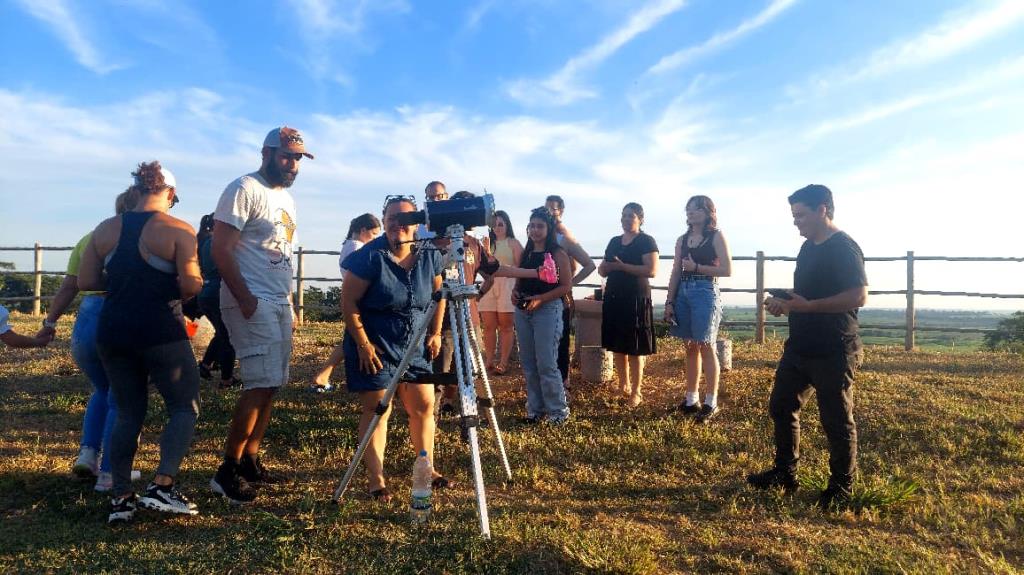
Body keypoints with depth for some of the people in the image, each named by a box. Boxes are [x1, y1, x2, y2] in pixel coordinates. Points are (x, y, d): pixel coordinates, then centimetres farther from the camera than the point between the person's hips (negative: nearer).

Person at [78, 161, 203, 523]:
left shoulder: (105, 229, 7)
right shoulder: (179, 231, -9)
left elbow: (85, 282, 5)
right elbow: (192, 286, -17)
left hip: (113, 331, 6)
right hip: (161, 332, -5)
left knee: (128, 414, 14)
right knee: (185, 408, 6)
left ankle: (121, 498, 15)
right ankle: (162, 486, -8)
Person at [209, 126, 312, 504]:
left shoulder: (286, 198, 18)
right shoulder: (244, 190, -8)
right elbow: (221, 249, -15)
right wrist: (246, 299, -21)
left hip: (280, 303, 9)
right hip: (252, 303, -9)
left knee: (270, 384, 9)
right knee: (261, 383, -14)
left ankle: (250, 463, 19)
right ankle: (227, 472, -3)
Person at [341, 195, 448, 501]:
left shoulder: (429, 256, -3)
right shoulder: (370, 256, -17)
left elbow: (438, 294, 11)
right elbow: (349, 301, -14)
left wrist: (435, 333, 5)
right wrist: (363, 344, -16)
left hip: (415, 346, 5)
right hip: (374, 347, -5)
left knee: (423, 406, 9)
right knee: (377, 410, -1)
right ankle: (376, 479, 11)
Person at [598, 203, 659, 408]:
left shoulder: (646, 241, -4)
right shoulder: (614, 242, 15)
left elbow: (652, 270, -16)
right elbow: (603, 271, 19)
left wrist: (623, 266, -19)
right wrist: (605, 267, -6)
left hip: (636, 299, -6)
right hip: (614, 298, 6)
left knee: (635, 348, -3)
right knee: (617, 345, 9)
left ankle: (636, 392, 6)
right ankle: (623, 385, 24)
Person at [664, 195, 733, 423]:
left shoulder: (716, 236, -1)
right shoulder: (682, 240, 13)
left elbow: (727, 270, -8)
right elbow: (676, 273, 12)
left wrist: (697, 267, -13)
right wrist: (669, 302, 6)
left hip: (705, 293, -5)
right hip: (683, 294, 5)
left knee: (706, 346, -4)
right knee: (690, 347, 9)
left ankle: (711, 403, 4)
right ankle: (691, 399, 16)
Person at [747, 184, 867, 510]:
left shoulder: (844, 248, -15)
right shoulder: (809, 247, 13)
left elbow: (858, 297, -23)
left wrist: (806, 306, -25)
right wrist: (784, 303, 4)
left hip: (833, 352, -9)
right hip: (799, 347, 9)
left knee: (836, 420, 3)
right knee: (781, 407, 14)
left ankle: (841, 488, 19)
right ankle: (784, 473, 28)